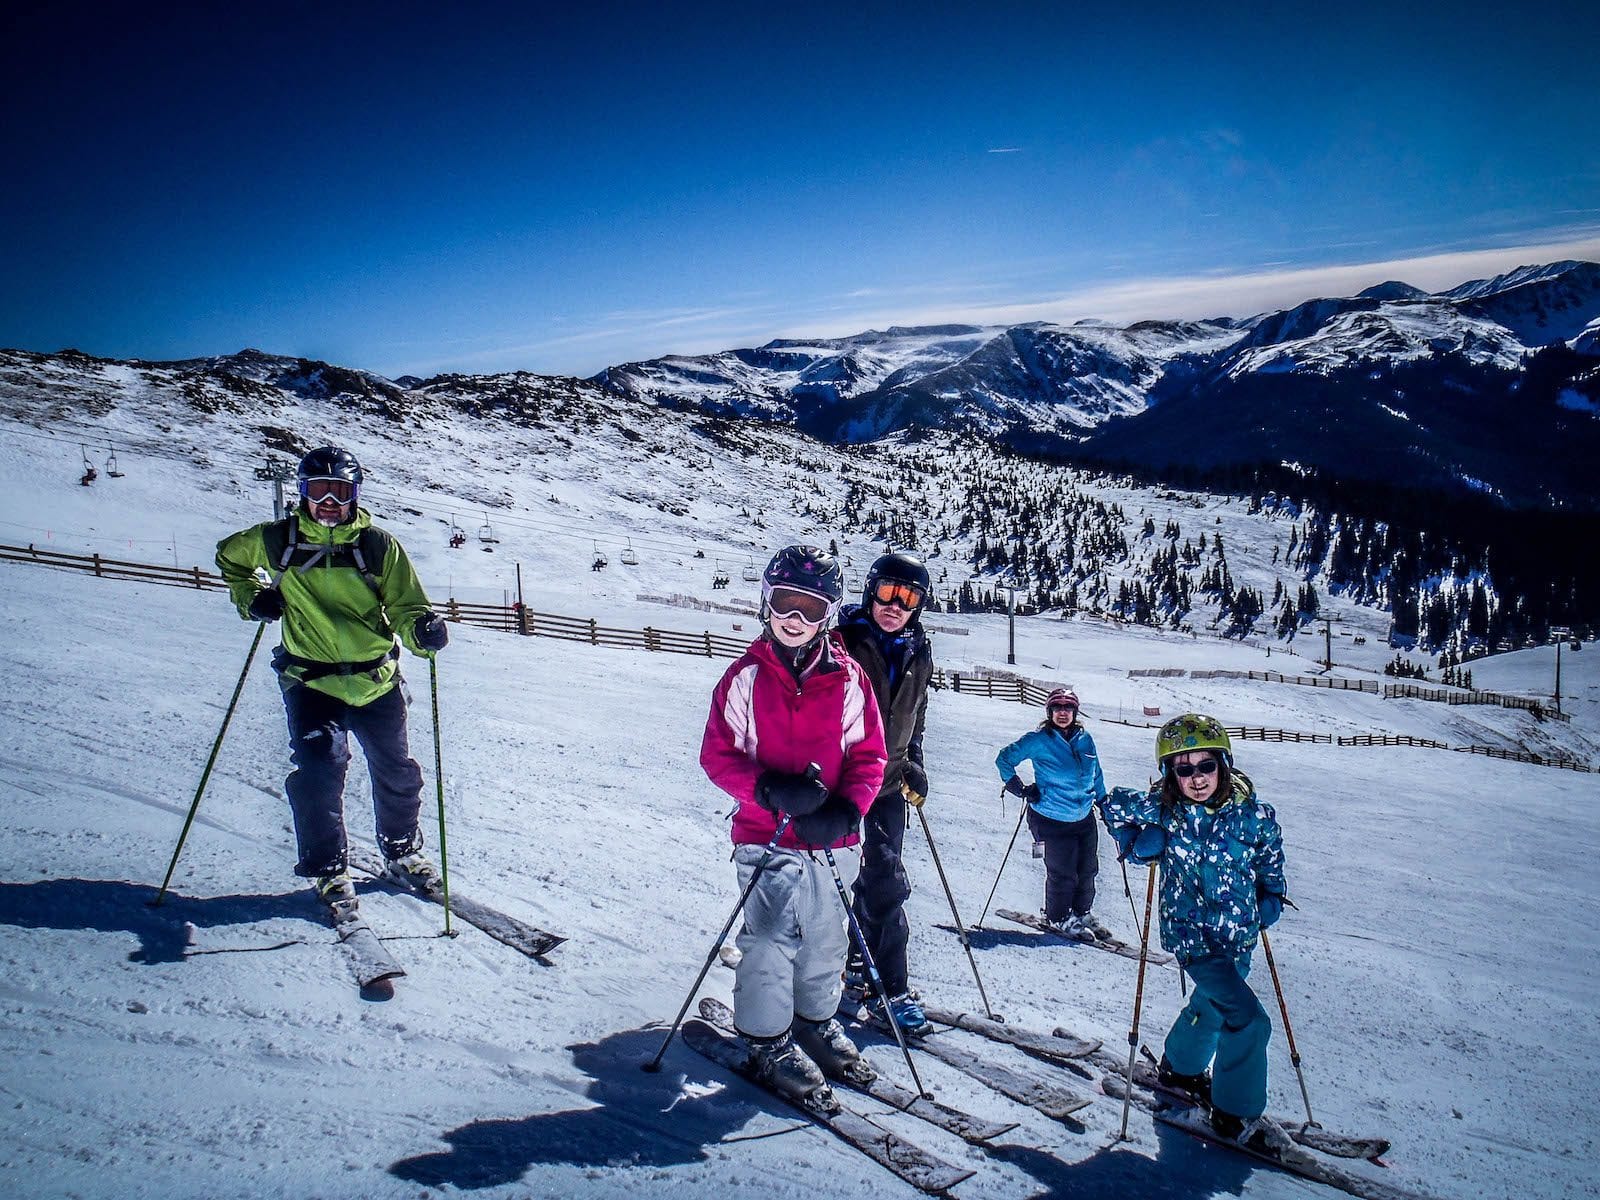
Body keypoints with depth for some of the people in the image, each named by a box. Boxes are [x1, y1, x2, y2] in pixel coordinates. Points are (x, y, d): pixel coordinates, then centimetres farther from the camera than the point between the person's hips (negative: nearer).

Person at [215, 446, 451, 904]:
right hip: (311, 682, -1)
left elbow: (406, 606, -4)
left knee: (396, 773, 13)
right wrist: (251, 596, 1)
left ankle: (402, 850, 38)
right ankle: (329, 869, 5)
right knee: (318, 769, -16)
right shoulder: (277, 540, -2)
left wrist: (423, 629, -27)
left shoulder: (378, 545, -5)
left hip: (376, 681, 1)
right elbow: (229, 557, 19)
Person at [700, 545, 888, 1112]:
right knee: (772, 934, -9)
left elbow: (868, 755, 3)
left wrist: (845, 811, -14)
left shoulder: (848, 679, -1)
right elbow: (717, 753, -4)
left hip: (828, 834, 3)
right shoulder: (746, 676, -4)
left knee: (826, 936, 13)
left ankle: (815, 1022, 37)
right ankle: (768, 1042, 12)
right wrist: (771, 791, -19)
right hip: (766, 831, -2)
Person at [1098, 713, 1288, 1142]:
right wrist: (1135, 843, -12)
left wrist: (1271, 894, -1)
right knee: (1248, 1020, -14)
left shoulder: (1252, 815, -11)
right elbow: (1113, 806, 1)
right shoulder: (1160, 810, -17)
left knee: (1212, 1004, 26)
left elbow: (1271, 851, 10)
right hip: (1193, 935, -5)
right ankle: (1235, 1113, 5)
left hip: (1239, 936, 5)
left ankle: (1180, 1068, 53)